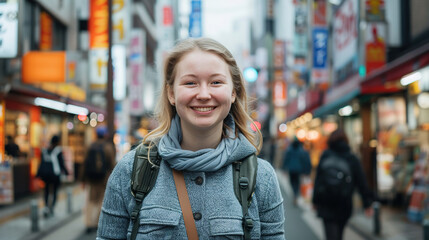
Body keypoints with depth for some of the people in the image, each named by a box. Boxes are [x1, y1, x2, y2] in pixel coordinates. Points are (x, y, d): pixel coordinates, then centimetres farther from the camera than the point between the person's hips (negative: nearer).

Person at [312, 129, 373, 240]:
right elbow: (361, 182, 1)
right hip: (344, 205, 3)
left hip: (326, 205, -3)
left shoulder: (325, 156, -4)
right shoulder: (352, 158, 1)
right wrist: (367, 203, 5)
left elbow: (318, 179, -5)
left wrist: (315, 200, 2)